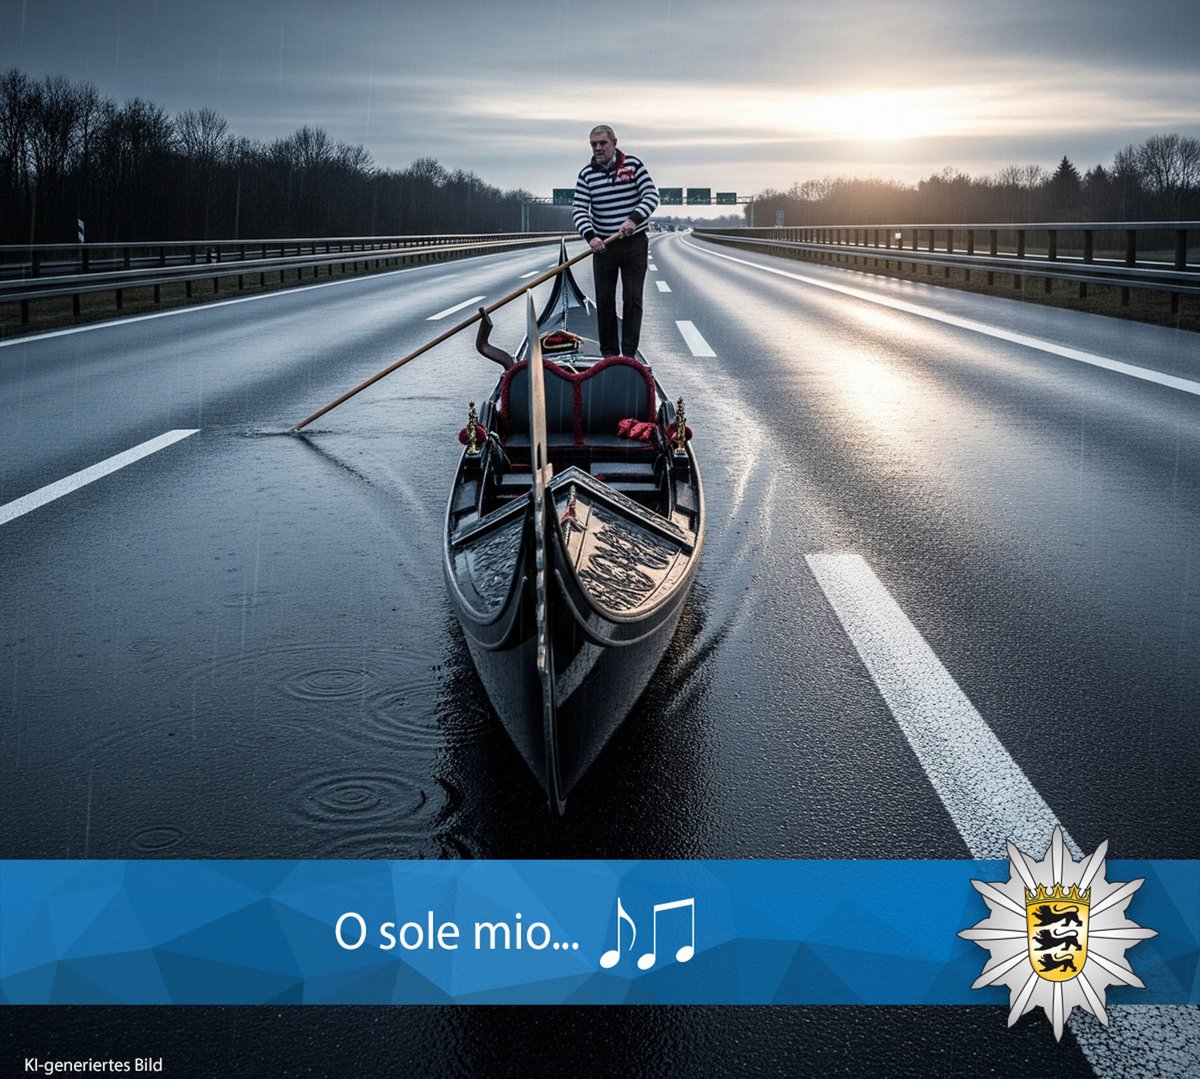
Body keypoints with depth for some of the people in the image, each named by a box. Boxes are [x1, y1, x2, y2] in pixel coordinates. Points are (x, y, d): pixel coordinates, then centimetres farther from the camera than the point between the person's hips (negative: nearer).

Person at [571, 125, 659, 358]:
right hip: (603, 246, 2)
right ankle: (608, 353, 13)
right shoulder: (586, 174, 2)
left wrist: (634, 219, -25)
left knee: (632, 299, -2)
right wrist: (590, 236, -22)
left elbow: (652, 196, -8)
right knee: (604, 301, 3)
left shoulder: (633, 165, -2)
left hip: (634, 244, -2)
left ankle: (629, 353, 3)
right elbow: (579, 210, -4)